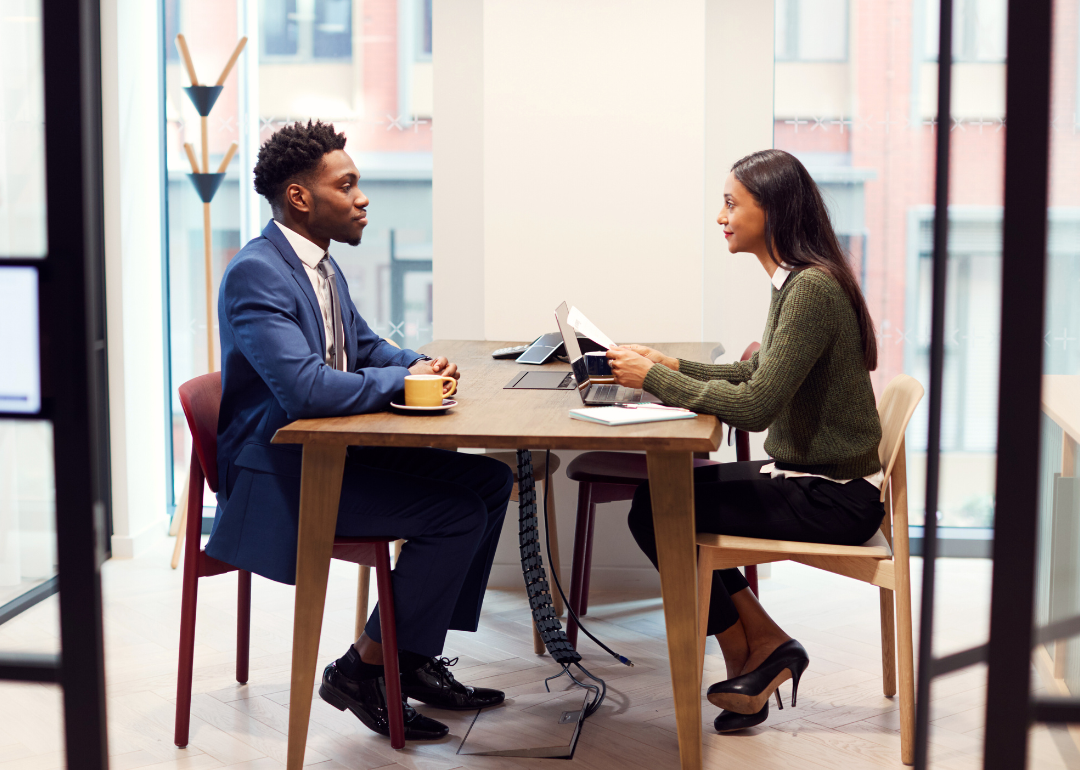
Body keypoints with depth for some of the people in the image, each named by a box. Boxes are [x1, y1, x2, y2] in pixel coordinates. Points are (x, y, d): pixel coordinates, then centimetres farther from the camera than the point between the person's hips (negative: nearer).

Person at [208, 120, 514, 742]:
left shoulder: (323, 266, 11)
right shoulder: (255, 274, -20)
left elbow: (365, 346, 24)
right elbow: (305, 387, -32)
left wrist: (421, 364, 2)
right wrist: (403, 380, -18)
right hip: (279, 474, -10)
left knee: (491, 480, 6)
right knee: (457, 512, -19)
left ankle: (418, 654, 10)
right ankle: (363, 669, -4)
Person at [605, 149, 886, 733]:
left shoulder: (812, 289, -22)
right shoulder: (795, 281, 9)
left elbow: (756, 405, -26)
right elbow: (756, 375, 17)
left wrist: (656, 379, -18)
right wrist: (671, 366, 6)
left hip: (833, 499, -10)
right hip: (810, 476, 10)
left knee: (655, 513, -8)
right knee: (663, 491, 9)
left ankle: (749, 657, 10)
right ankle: (765, 648, 11)